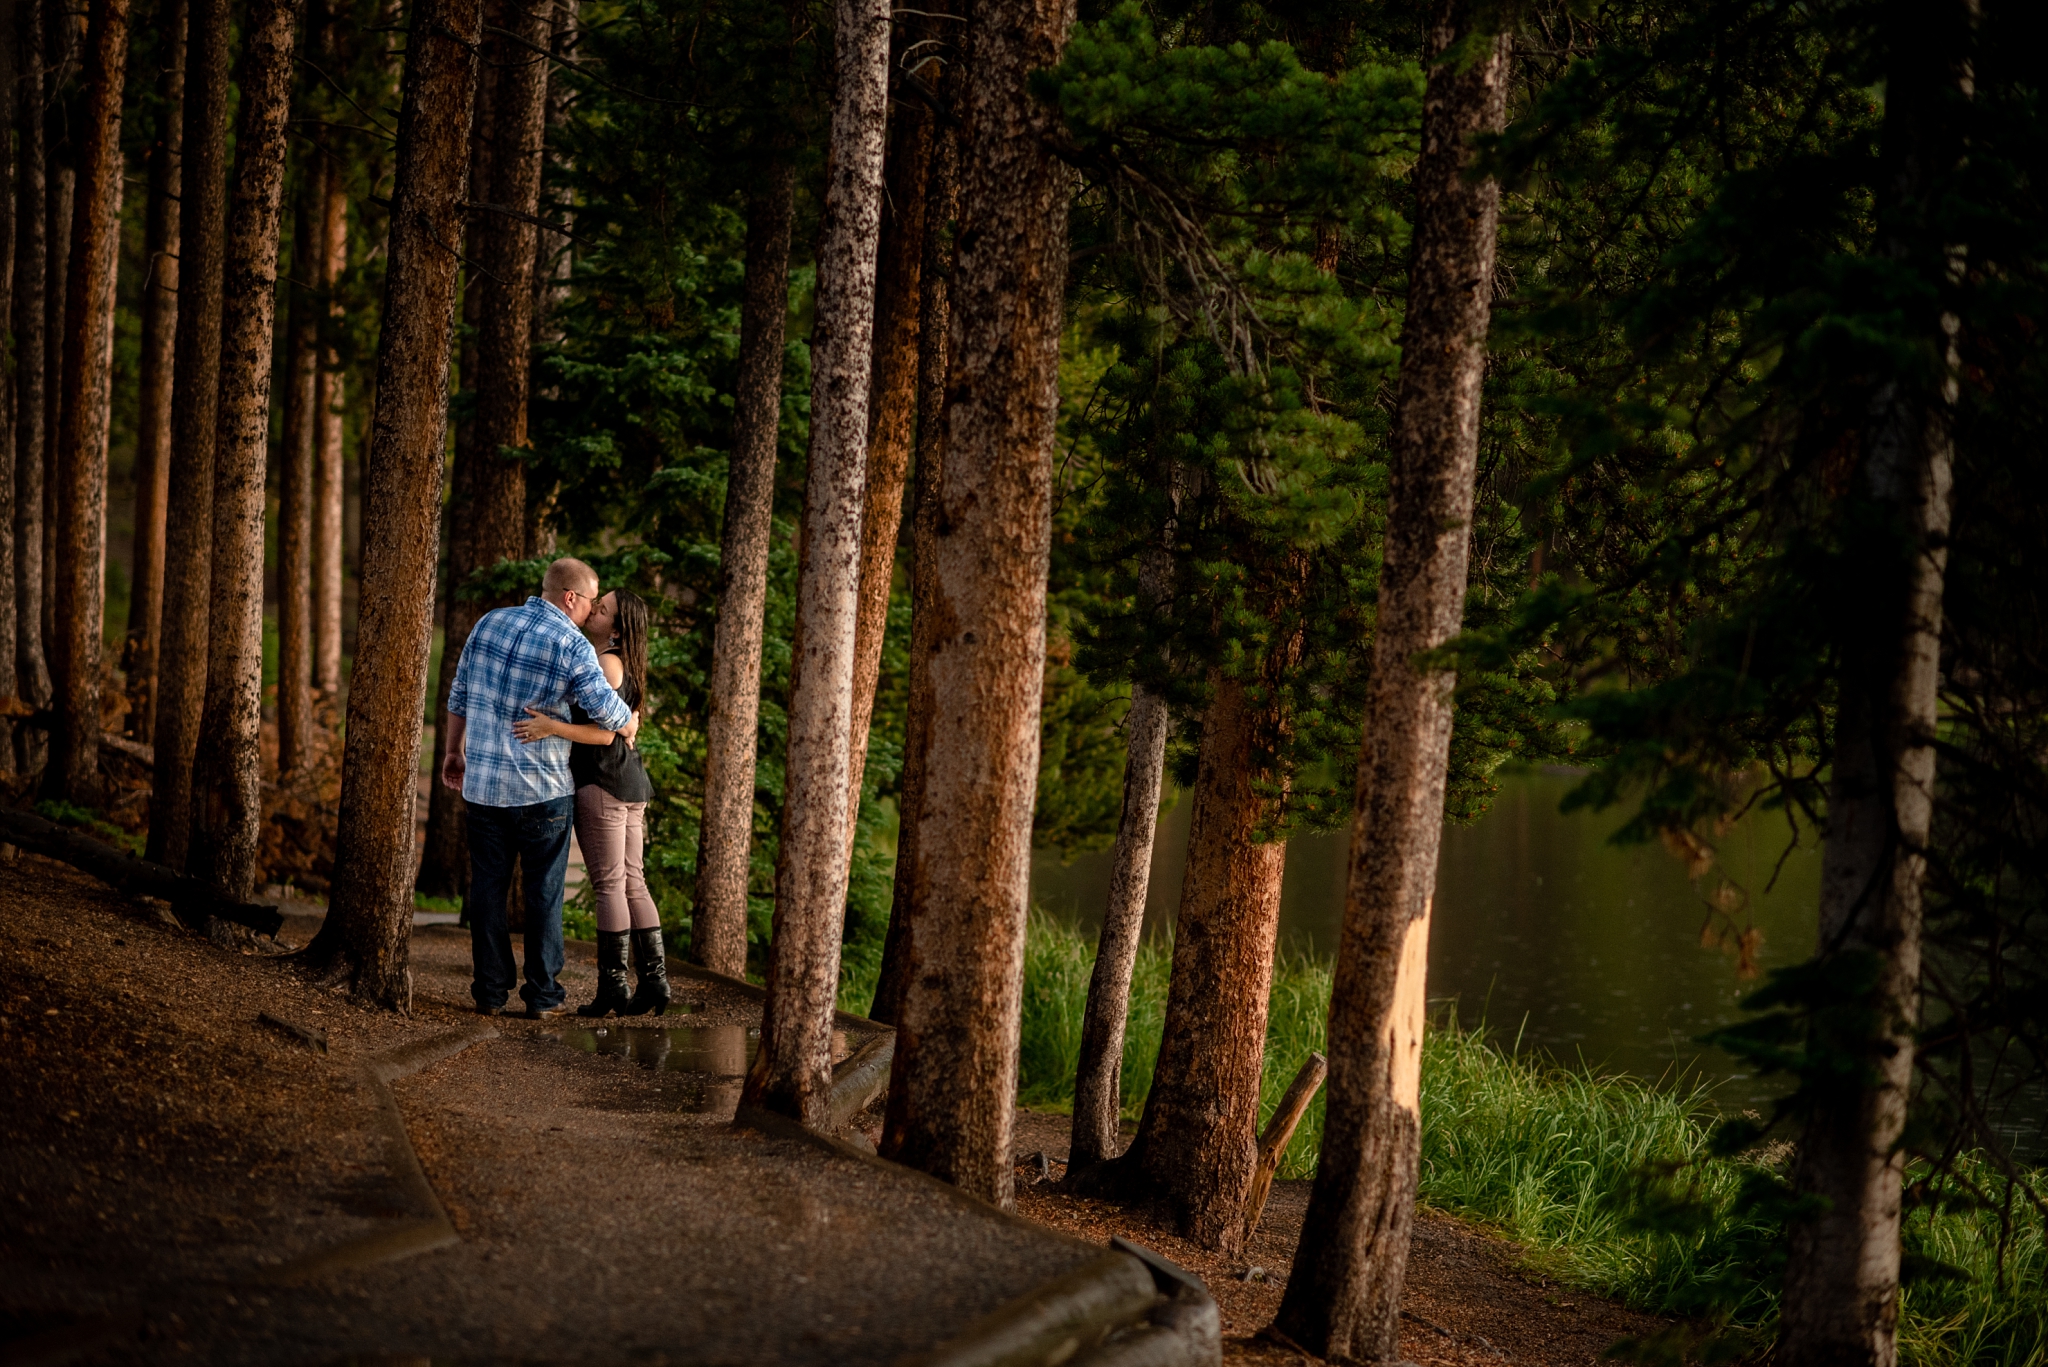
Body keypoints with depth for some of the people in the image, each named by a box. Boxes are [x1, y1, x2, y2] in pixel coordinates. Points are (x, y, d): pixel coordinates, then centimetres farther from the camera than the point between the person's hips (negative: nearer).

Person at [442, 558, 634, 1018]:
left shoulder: (490, 623, 5)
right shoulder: (572, 646, -11)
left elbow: (459, 696, 12)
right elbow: (607, 709, -16)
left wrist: (455, 751, 23)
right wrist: (630, 726, 7)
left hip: (483, 784, 4)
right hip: (544, 789, -4)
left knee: (487, 886, 10)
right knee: (544, 890, 6)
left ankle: (490, 991, 11)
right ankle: (542, 994, 8)